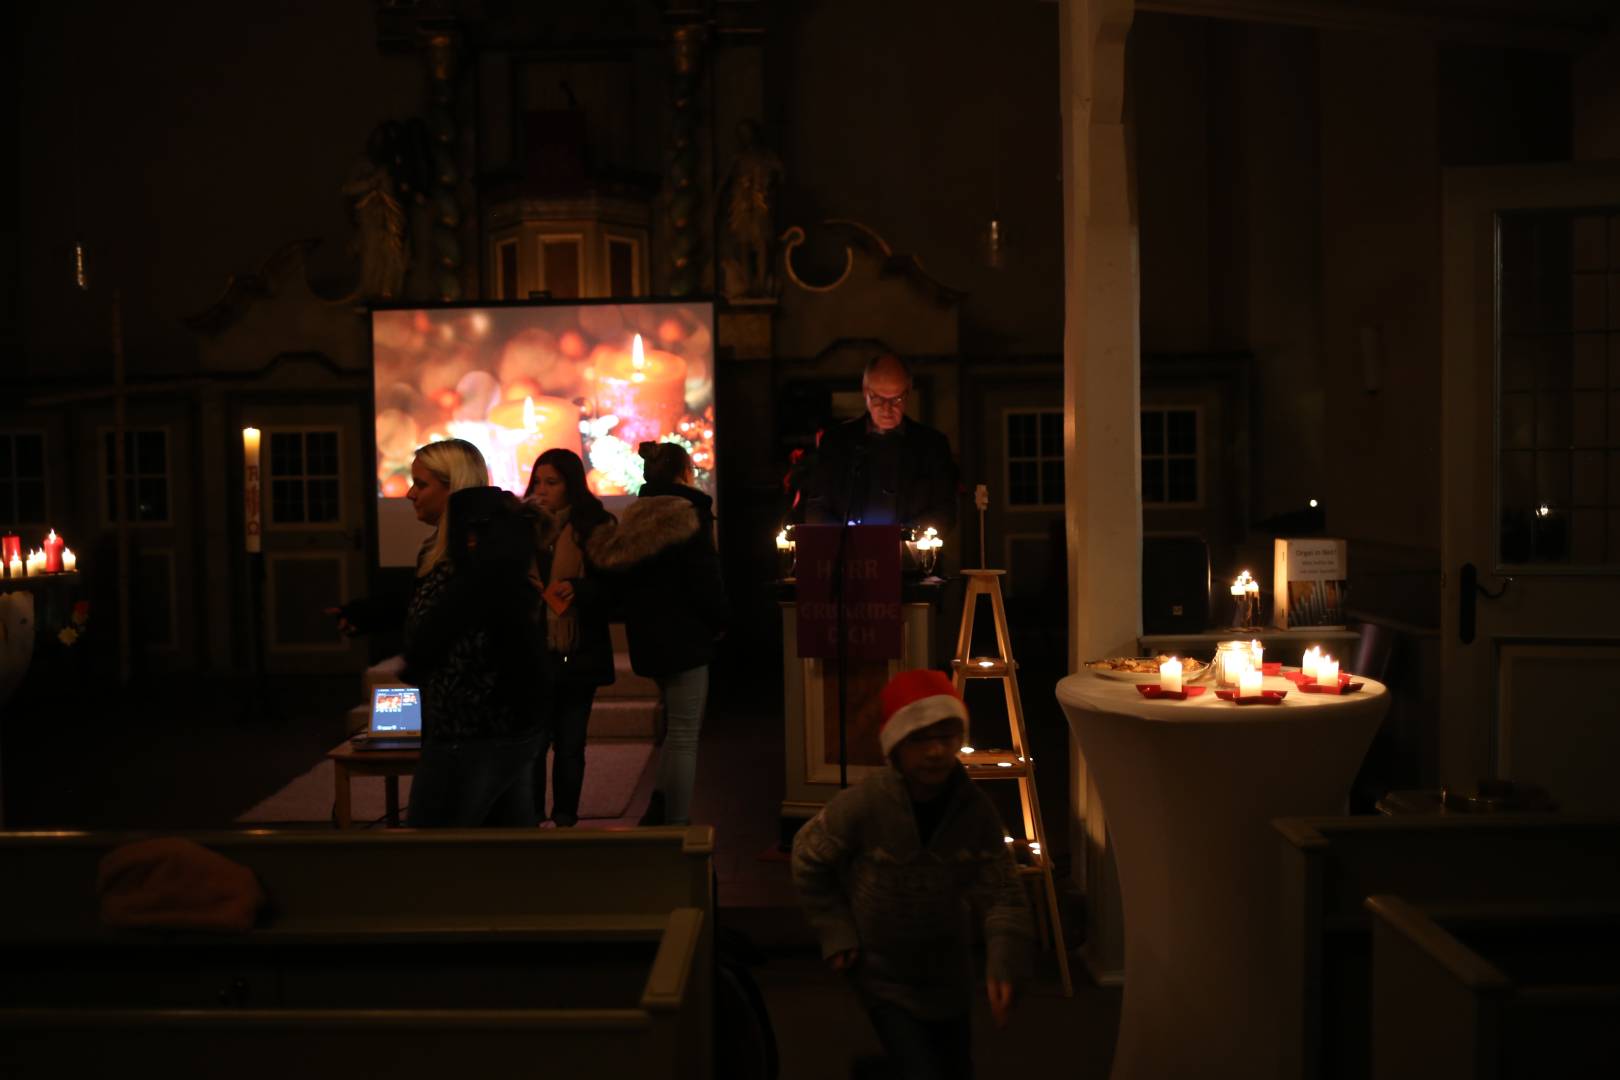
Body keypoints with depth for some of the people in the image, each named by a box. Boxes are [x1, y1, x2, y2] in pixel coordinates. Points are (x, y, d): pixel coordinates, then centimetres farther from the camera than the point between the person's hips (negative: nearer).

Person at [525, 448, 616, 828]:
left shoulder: (596, 526, 0)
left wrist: (577, 589, -20)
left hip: (580, 653, 0)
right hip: (533, 652, 0)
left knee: (570, 743, 9)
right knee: (532, 741, -3)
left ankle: (565, 820, 21)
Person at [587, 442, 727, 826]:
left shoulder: (635, 517, 8)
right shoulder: (689, 514, -11)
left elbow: (623, 577, 12)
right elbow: (705, 578, -14)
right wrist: (718, 621, 1)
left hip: (648, 637, 8)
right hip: (684, 636, -7)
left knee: (676, 727, 21)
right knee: (684, 735, -1)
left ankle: (658, 813, 19)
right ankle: (677, 823, 2)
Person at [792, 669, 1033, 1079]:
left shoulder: (976, 810, -18)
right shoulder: (861, 806, -27)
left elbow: (1002, 895, -14)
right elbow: (808, 859, -10)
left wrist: (1003, 964, -28)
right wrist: (837, 934, -9)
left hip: (947, 972, 4)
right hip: (882, 973, -4)